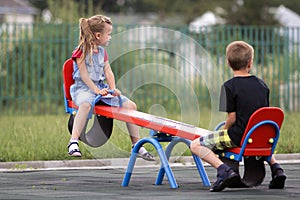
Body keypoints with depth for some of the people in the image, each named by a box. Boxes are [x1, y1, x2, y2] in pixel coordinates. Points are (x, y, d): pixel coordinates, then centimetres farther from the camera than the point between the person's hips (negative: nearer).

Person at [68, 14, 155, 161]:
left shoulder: (102, 51, 17)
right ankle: (73, 142, -42)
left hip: (101, 87, 8)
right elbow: (84, 75, -14)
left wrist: (113, 89, -7)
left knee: (130, 105, -4)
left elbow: (108, 72, 11)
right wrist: (96, 90, -23)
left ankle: (137, 145, 4)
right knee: (86, 104, -43)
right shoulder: (81, 51, -7)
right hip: (83, 88, -8)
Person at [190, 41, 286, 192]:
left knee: (196, 145, 1)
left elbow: (232, 117, -15)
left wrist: (224, 132, 4)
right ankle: (275, 168, 15)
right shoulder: (262, 84, 6)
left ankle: (224, 171, -18)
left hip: (238, 137, -6)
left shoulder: (229, 86, -12)